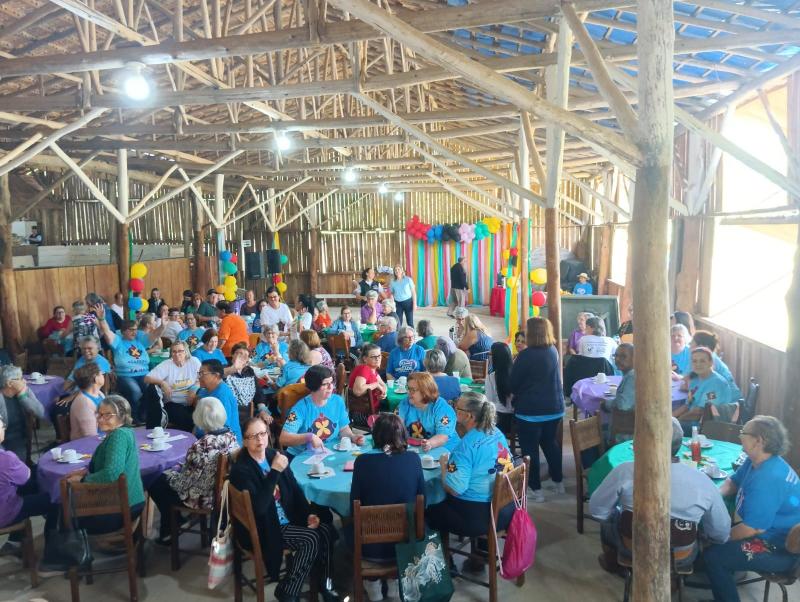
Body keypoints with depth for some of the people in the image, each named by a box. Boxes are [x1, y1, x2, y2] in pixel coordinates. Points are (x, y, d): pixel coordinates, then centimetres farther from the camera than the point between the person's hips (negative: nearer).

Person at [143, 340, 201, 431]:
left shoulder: (194, 362, 3)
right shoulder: (166, 365, -1)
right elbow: (147, 378, -7)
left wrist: (194, 390, -14)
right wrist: (162, 383, -25)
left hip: (191, 403, 0)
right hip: (173, 403, 0)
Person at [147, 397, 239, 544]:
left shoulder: (200, 446, -31)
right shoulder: (231, 436, -9)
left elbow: (184, 483, -20)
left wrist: (175, 470, 1)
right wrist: (181, 468, 15)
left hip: (203, 497, -7)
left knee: (155, 485, 15)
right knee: (166, 476, 26)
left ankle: (169, 531, 30)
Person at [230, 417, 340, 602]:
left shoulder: (274, 455, 4)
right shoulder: (240, 469, -16)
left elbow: (295, 489, 10)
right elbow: (259, 506, -29)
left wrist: (308, 514, -3)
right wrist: (274, 472, -30)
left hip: (289, 519, 6)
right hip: (264, 529, -6)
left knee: (326, 530, -15)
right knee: (311, 539, -23)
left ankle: (325, 584, 2)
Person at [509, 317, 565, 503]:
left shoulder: (526, 355, -19)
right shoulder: (554, 351, 1)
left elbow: (513, 383, -10)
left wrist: (516, 395, 10)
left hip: (530, 410, -7)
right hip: (555, 408, 7)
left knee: (530, 449, 5)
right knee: (550, 443, 22)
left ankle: (536, 490, 9)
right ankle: (558, 482, 33)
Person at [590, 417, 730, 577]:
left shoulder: (625, 472, -23)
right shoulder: (703, 481, -19)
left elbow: (596, 510, -10)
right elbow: (722, 533, -7)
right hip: (681, 560, 1)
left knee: (608, 518, 29)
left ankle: (612, 563, 47)